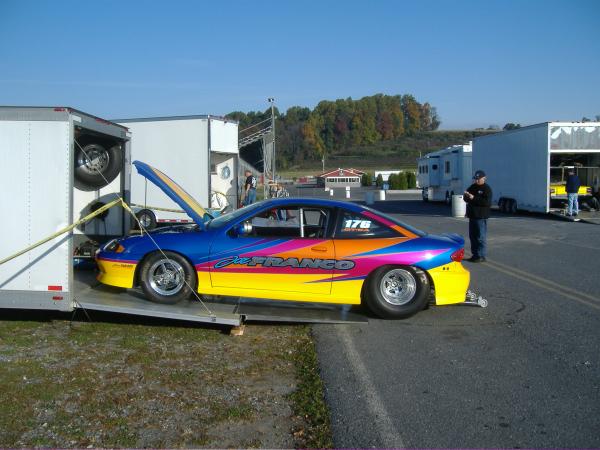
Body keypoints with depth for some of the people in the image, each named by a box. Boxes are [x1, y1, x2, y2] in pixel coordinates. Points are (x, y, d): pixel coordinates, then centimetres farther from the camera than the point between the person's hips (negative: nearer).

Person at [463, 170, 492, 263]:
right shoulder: (472, 187, 13)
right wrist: (466, 196, -6)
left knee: (481, 237, -5)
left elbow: (487, 202, -21)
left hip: (481, 216, -8)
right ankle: (475, 254, 21)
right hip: (472, 215, 8)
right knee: (472, 236, 12)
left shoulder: (487, 189, -9)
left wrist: (474, 198, -23)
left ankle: (481, 256, 0)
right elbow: (466, 198, 18)